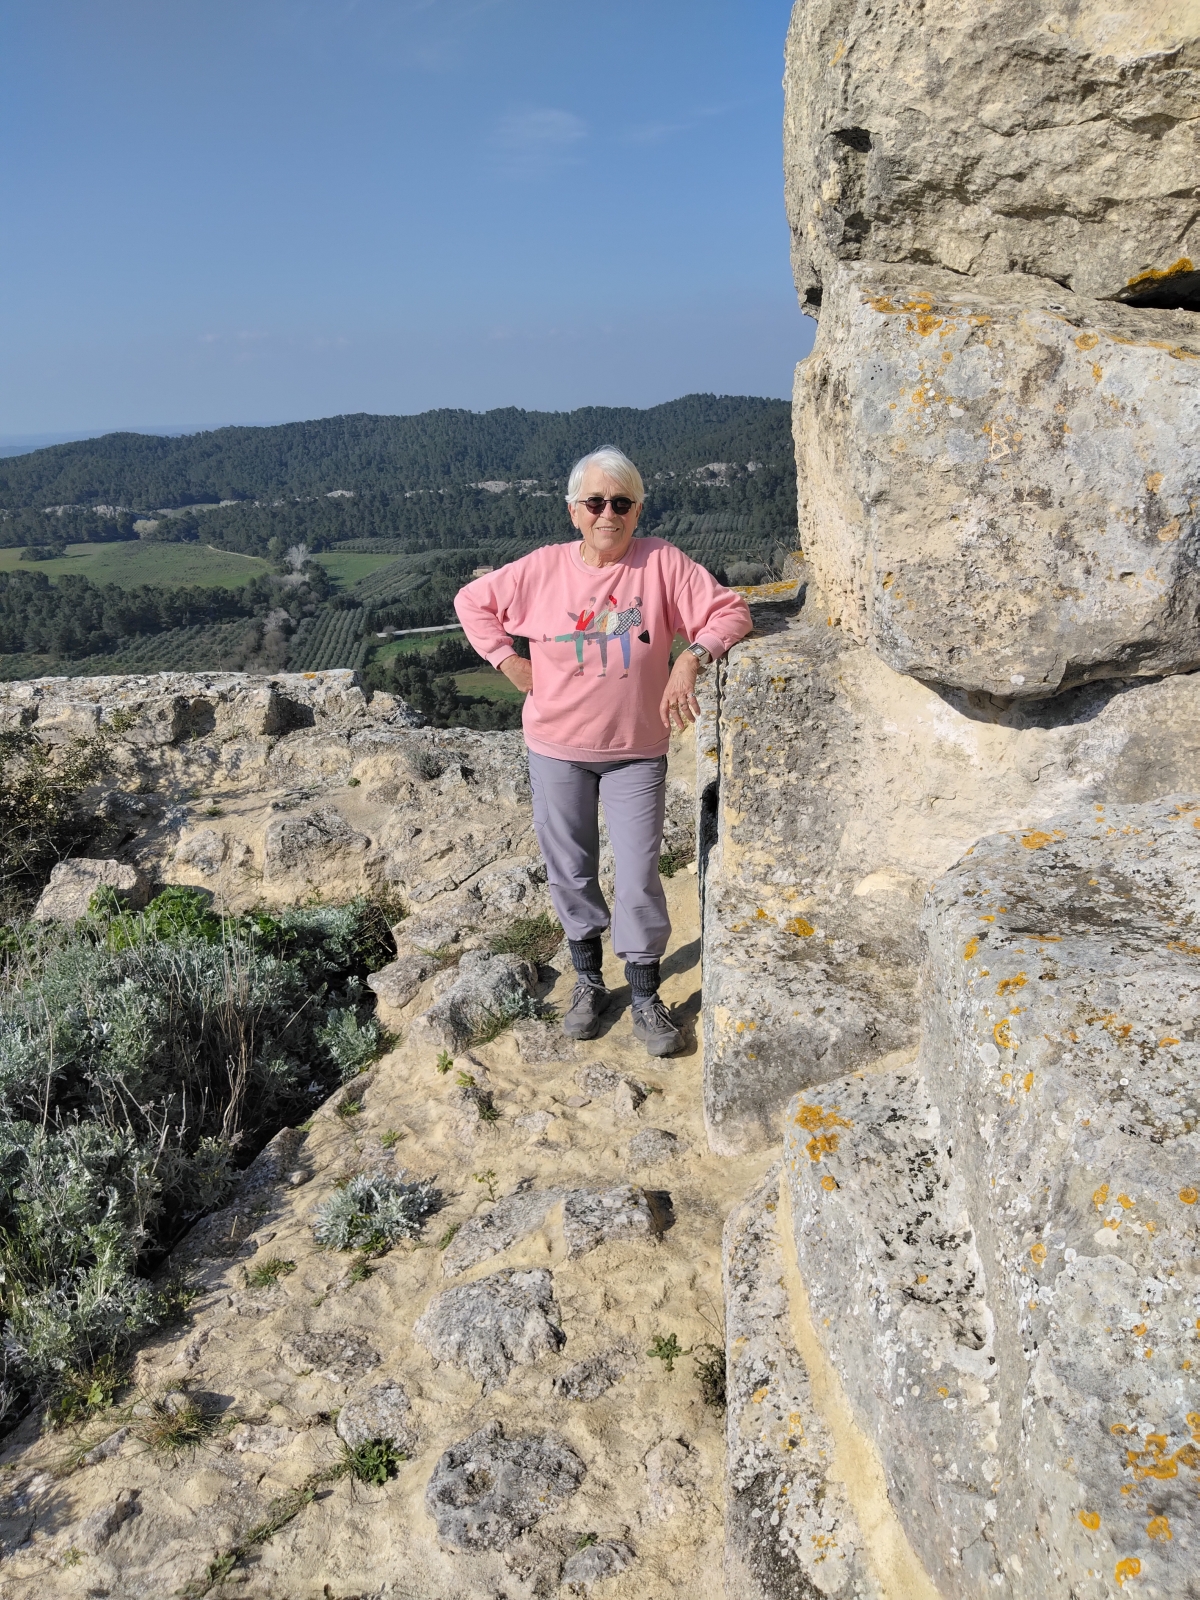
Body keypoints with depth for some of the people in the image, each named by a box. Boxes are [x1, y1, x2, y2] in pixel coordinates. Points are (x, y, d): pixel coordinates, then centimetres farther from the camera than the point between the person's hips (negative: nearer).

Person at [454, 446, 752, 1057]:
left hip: (636, 751, -1)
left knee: (639, 877, 1)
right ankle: (588, 979, 34)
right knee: (571, 870, 13)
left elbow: (730, 611, -8)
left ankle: (645, 995, 20)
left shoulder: (662, 564, -8)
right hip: (557, 750, 2)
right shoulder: (540, 570, -5)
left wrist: (691, 657, -25)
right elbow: (473, 601, 8)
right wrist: (508, 661, -1)